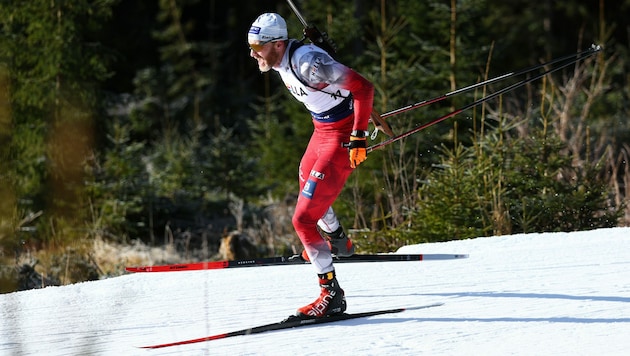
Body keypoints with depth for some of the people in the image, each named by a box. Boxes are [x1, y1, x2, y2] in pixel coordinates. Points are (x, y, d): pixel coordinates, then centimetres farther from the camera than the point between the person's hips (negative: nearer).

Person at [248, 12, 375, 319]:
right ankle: (338, 242, 61)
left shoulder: (307, 63, -30)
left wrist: (358, 137, -28)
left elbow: (363, 87, -28)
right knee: (307, 186, 34)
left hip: (343, 138, -10)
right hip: (322, 130, 10)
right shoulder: (282, 61, -2)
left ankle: (332, 295, -8)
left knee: (304, 218, -14)